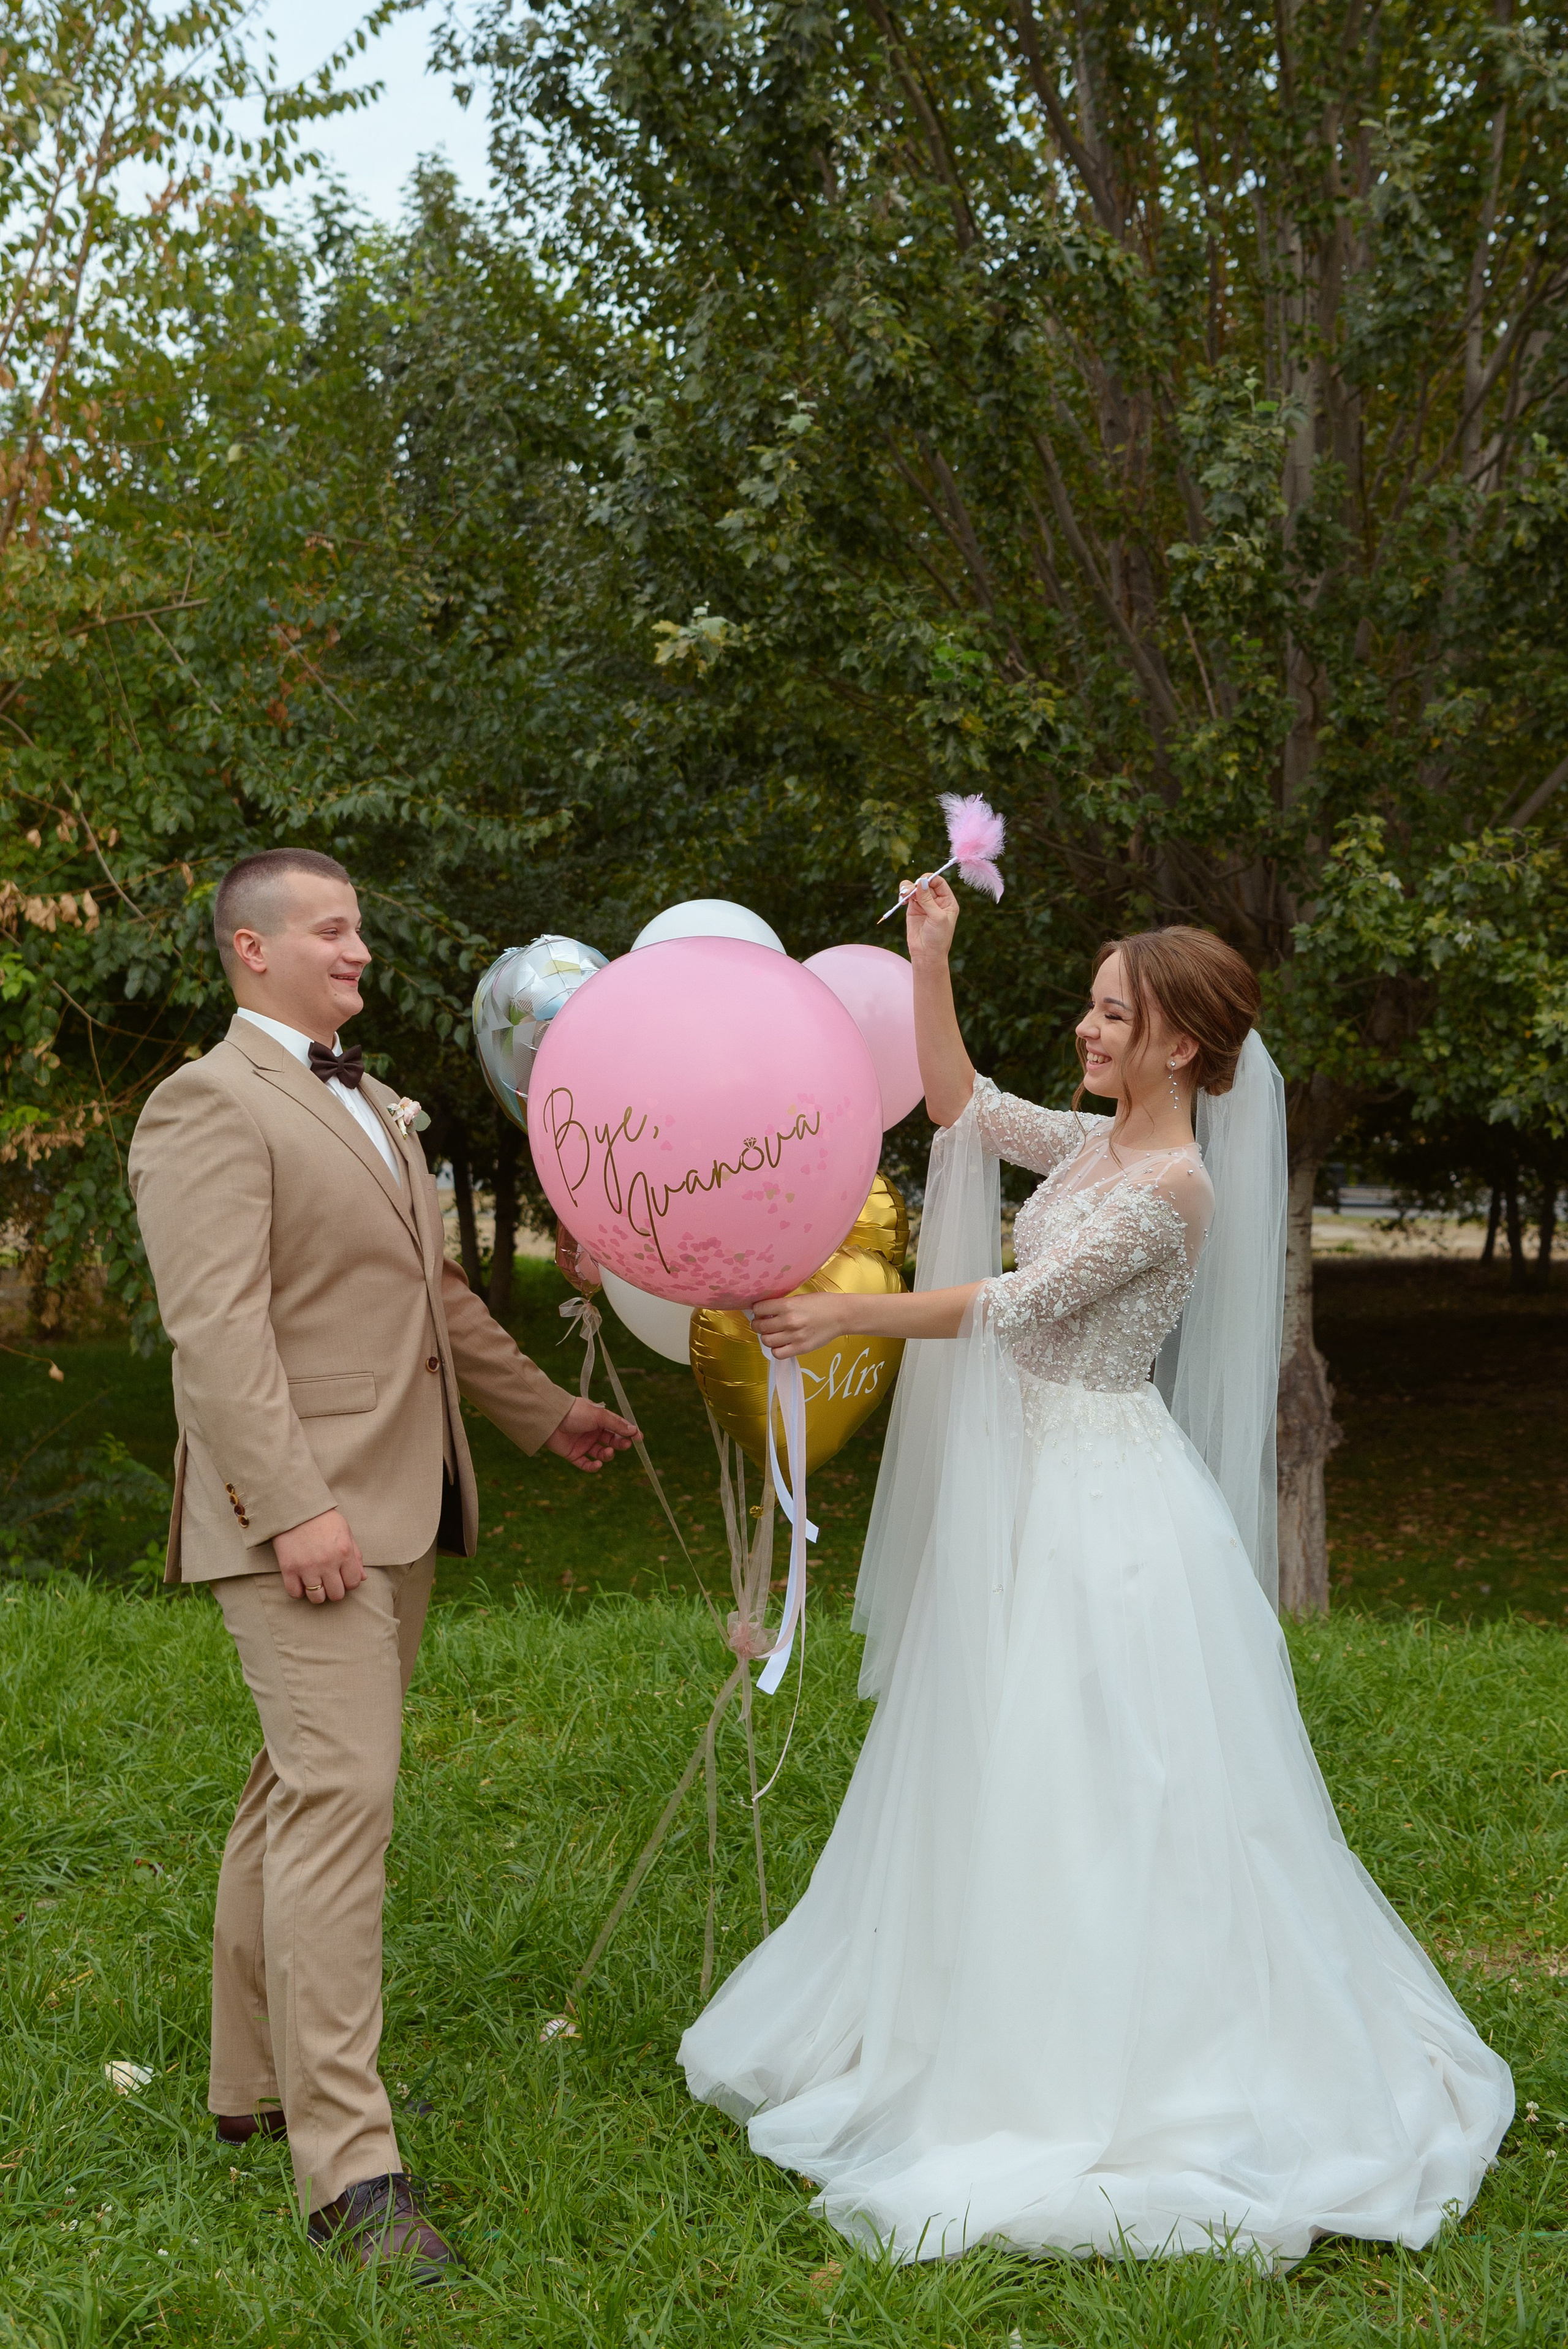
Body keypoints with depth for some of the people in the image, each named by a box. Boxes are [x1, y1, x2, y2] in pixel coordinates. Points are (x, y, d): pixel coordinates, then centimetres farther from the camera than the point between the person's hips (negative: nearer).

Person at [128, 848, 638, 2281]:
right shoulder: (211, 1105, -8)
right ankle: (349, 2163, -10)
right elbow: (217, 1326, -18)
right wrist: (294, 1506, -24)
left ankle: (258, 2085, 26)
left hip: (398, 1506, 9)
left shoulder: (376, 1109, 21)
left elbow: (438, 1293, 29)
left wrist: (540, 1411, 28)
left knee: (304, 1795, 15)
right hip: (301, 1515, -9)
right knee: (341, 1799, -13)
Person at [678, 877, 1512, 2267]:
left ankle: (1114, 2080, 6)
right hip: (1037, 1487, 9)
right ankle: (1020, 2039, 28)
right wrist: (931, 964, 6)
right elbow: (961, 1107, 17)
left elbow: (1016, 1305, -18)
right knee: (1010, 1774, 15)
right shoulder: (1096, 1146, 8)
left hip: (1107, 1500, -9)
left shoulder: (1175, 1185, -18)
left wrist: (843, 1317, -14)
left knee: (1097, 1786, -4)